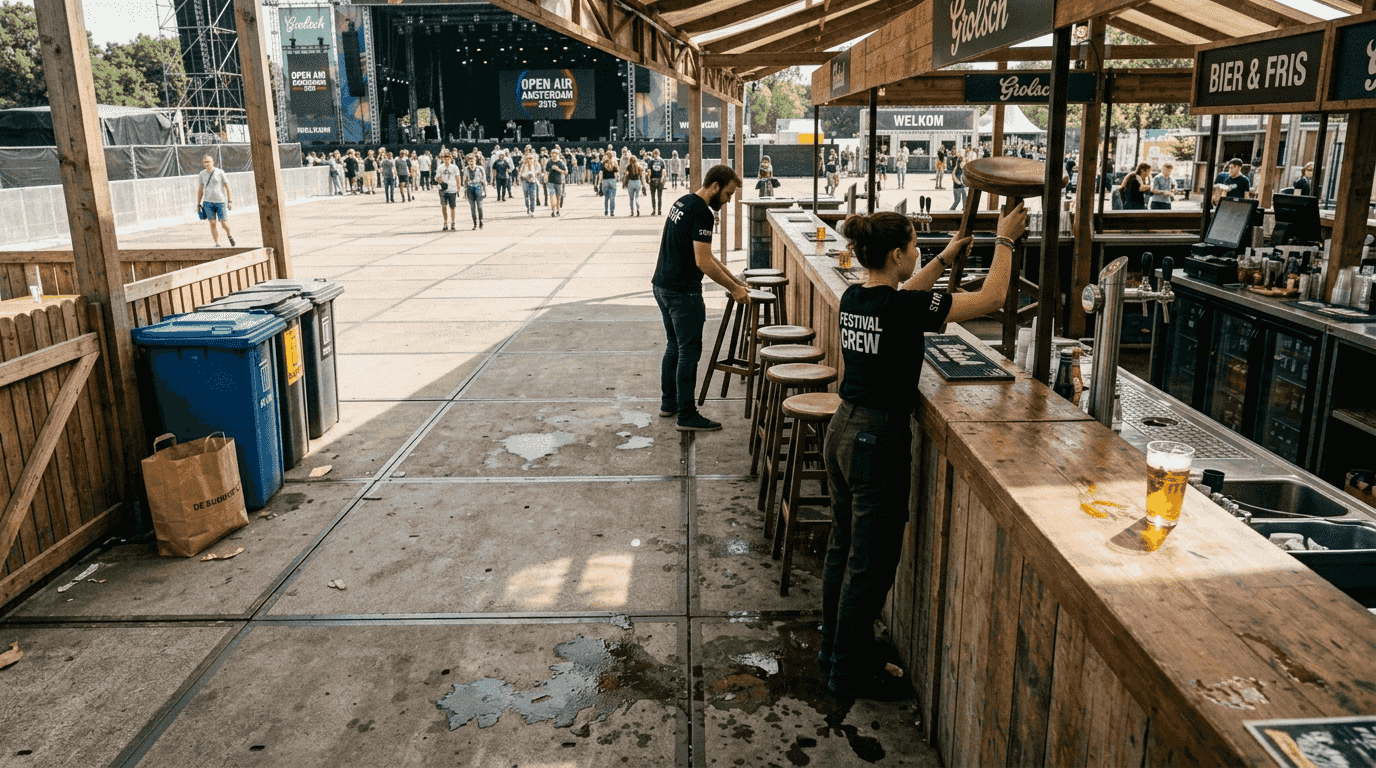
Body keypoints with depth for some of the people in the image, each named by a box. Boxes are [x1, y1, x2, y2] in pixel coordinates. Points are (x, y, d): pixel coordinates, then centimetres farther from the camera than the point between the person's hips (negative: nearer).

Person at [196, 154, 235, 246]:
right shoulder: (202, 174, 6)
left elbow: (228, 187, 0)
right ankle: (217, 244, 3)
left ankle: (229, 234, 27)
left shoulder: (220, 173, -2)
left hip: (220, 201, -2)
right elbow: (200, 190, 13)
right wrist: (198, 204, 10)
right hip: (208, 202, 2)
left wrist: (230, 201, -6)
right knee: (212, 224, -3)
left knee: (224, 224, -5)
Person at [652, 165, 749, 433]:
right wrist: (734, 289, -15)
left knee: (674, 346, 20)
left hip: (662, 286, 10)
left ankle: (669, 403, 30)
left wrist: (733, 278, 16)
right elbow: (703, 262, -23)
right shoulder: (702, 213, -17)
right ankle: (687, 416, 2)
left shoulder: (682, 202, 14)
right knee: (689, 352, -3)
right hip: (683, 292, -10)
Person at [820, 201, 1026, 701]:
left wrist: (945, 258, 31)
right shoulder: (902, 309, -20)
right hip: (879, 441, -9)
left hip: (842, 431, 9)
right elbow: (990, 298, -11)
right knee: (870, 563, 5)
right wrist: (1005, 241, 3)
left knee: (843, 546, 20)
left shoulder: (854, 298, 2)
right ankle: (851, 672, 19)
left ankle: (833, 649, 36)